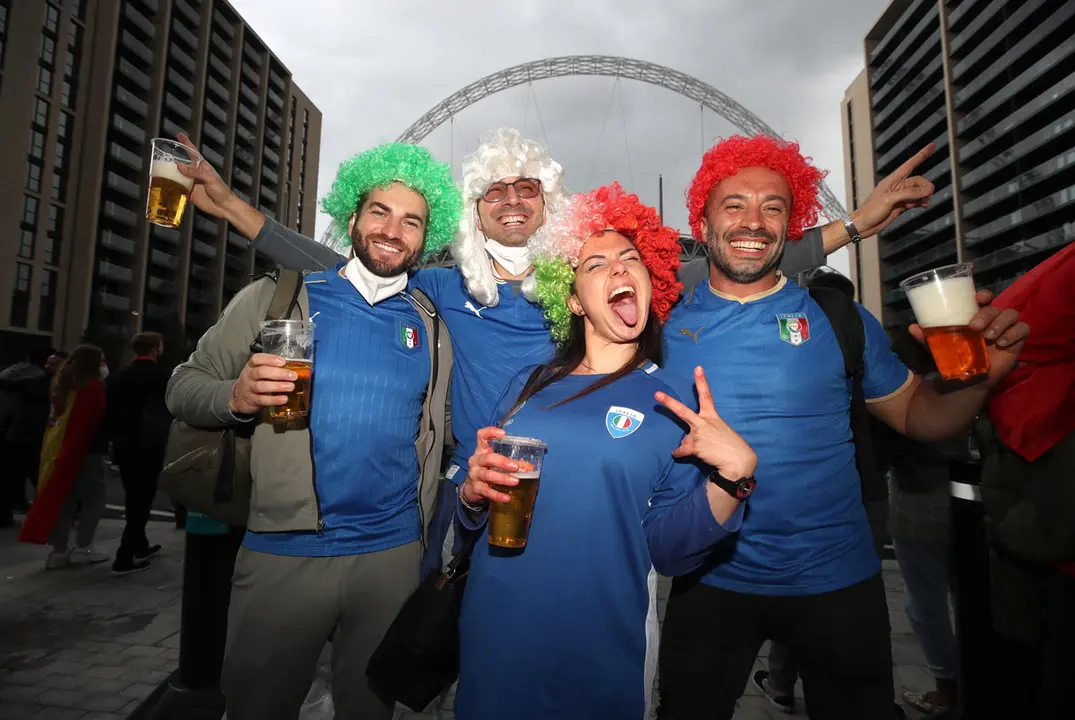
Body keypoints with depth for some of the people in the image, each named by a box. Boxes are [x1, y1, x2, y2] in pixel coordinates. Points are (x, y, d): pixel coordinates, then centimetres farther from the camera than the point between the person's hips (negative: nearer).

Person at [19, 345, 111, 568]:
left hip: (57, 449, 8)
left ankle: (59, 549, 13)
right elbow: (102, 418, -16)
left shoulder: (62, 384, 12)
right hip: (86, 451, -8)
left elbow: (55, 418, 15)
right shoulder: (93, 386, -13)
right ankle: (83, 547, 2)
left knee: (61, 498, 10)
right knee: (93, 497, 2)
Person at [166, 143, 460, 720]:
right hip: (282, 553, -2)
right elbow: (184, 386, 0)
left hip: (392, 552, 2)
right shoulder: (275, 299, -1)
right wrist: (237, 397, -20)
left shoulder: (431, 327, 5)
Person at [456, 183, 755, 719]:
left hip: (600, 649, -2)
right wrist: (473, 492, -11)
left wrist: (733, 472, -22)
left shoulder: (676, 404, -4)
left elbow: (666, 543, -8)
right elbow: (475, 515, 11)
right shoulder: (529, 386, 3)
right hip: (494, 629, 3)